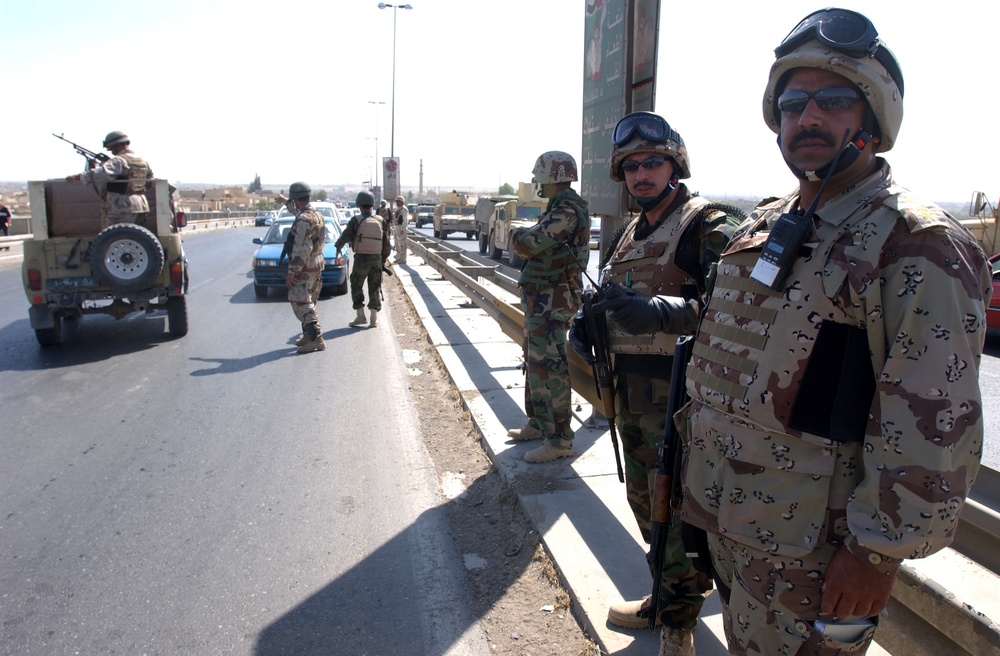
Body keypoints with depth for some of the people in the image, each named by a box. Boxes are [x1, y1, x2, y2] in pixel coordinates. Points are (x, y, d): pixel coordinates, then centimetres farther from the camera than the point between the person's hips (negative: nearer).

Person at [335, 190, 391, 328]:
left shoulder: (356, 220, -8)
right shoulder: (380, 221, 2)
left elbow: (344, 237, -6)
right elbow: (386, 244, 5)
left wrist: (338, 247, 14)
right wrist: (384, 259, 16)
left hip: (361, 258, -3)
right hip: (376, 259, 3)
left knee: (356, 287, 10)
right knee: (375, 288, 10)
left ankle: (360, 316, 5)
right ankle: (374, 319, 9)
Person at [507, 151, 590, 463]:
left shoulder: (568, 210, -19)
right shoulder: (560, 208, 15)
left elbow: (527, 245, -25)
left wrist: (518, 235, -5)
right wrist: (526, 237, 2)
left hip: (551, 302, -11)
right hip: (541, 299, 11)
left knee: (548, 368, -7)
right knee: (535, 362, 19)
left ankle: (559, 439, 1)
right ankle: (539, 423, 33)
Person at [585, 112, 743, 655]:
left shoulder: (710, 226, -11)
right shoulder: (631, 233, 15)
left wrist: (652, 308, -32)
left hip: (679, 398, -8)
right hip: (631, 395, 8)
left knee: (677, 515, 2)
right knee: (647, 504, 20)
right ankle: (665, 600, 39)